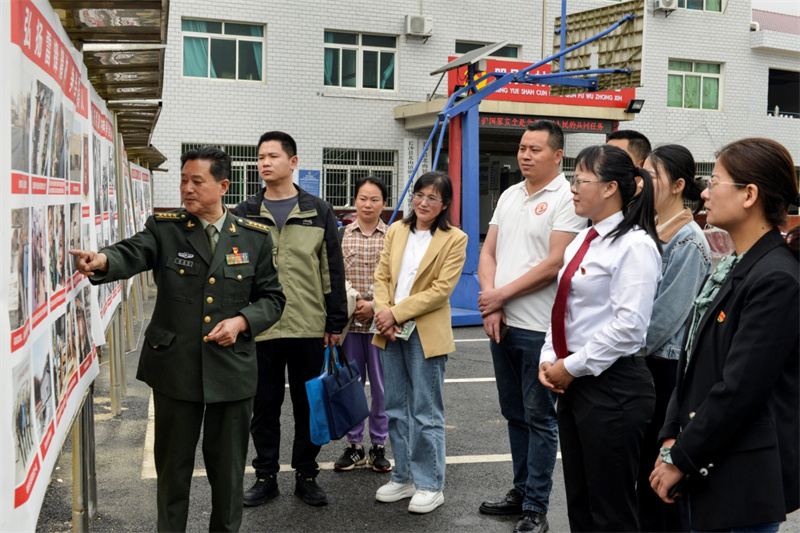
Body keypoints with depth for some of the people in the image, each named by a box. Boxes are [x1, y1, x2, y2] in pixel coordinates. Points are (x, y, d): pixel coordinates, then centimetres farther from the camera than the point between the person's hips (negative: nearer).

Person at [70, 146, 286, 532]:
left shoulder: (255, 237, 2)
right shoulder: (164, 229, 0)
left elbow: (272, 297, 6)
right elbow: (131, 254, -19)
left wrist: (242, 321, -12)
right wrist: (102, 261, -41)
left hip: (231, 370, 1)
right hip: (175, 367, 0)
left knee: (228, 467, 14)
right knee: (173, 464, 14)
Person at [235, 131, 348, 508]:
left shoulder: (318, 212, 3)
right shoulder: (244, 214, 6)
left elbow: (333, 270, 3)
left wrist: (336, 321, 0)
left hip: (309, 328, 0)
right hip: (260, 329, 1)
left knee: (308, 405, 9)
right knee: (264, 405, 10)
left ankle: (306, 476, 24)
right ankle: (265, 477, 25)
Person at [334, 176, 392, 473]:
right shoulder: (342, 235, 4)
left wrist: (375, 305, -11)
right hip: (349, 320, 1)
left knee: (381, 386, 6)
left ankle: (378, 446, 21)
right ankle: (354, 445, 23)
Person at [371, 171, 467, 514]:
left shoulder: (454, 239, -6)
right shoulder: (396, 231, 10)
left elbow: (442, 289, -13)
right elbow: (382, 276, 8)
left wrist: (397, 313, -16)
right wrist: (383, 312, -10)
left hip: (426, 333, -5)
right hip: (391, 331, 5)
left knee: (426, 412, 2)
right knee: (396, 408, 13)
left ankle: (430, 485, 16)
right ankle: (404, 478, 27)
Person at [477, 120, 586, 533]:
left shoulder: (566, 199, -10)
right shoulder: (510, 196, 12)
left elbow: (555, 264, -17)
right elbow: (488, 252, 11)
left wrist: (500, 295, -12)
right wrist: (490, 305, -3)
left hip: (539, 327, -7)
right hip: (501, 324, 7)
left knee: (539, 418, 3)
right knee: (514, 414, 17)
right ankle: (521, 491, 32)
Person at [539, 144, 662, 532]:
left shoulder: (635, 245, -15)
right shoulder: (583, 239, 12)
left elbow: (628, 325, -22)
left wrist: (571, 366, -16)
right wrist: (549, 359, 4)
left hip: (613, 386, -9)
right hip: (573, 383, 9)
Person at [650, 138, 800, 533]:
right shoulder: (732, 267, 10)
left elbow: (739, 390, -21)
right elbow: (693, 363, 11)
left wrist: (681, 459, -13)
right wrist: (672, 439, 4)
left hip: (745, 480, -8)